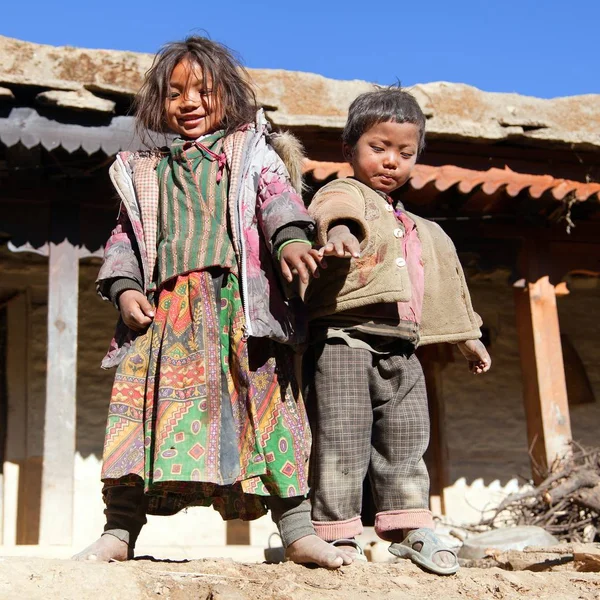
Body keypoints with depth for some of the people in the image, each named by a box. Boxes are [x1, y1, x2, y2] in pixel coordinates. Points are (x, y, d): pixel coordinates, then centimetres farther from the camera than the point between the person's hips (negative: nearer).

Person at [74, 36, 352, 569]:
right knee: (145, 406, -6)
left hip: (240, 304, -2)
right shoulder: (143, 171, 22)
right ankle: (119, 530, 0)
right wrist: (123, 287, 1)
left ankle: (298, 530, -3)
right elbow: (125, 236, 19)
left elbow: (278, 198, -1)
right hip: (166, 311, 2)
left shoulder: (251, 153, 16)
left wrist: (289, 238, -22)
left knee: (266, 404, -6)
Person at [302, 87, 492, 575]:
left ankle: (410, 528, 22)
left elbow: (444, 283, 36)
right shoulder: (346, 194, 1)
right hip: (344, 338, -7)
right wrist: (339, 230, -49)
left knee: (406, 444, 11)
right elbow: (333, 209, -24)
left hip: (401, 350, 7)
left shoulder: (421, 232, 27)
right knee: (343, 443, -7)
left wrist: (467, 337, 36)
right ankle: (337, 535, 1)